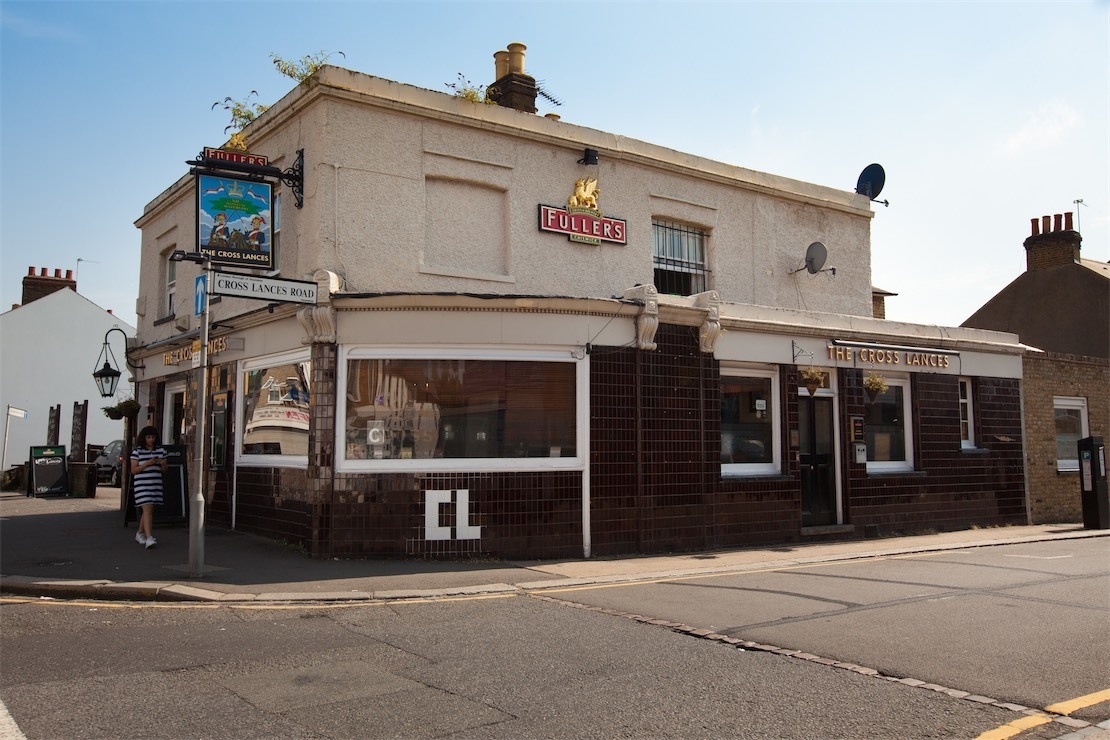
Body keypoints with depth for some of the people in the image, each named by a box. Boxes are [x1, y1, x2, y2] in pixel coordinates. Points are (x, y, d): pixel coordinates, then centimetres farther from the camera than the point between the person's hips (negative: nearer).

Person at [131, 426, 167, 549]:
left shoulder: (160, 450, 9)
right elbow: (133, 470, -6)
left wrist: (163, 464, -9)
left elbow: (164, 470, 14)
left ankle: (140, 534, 30)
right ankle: (149, 538, -20)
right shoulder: (137, 451, -3)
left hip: (156, 484, 5)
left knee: (149, 510, 11)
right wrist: (147, 463, -18)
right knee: (147, 510, -14)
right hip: (141, 484, -5)